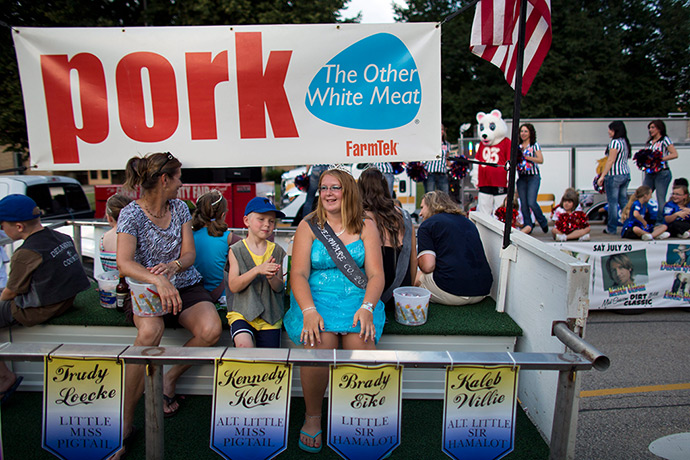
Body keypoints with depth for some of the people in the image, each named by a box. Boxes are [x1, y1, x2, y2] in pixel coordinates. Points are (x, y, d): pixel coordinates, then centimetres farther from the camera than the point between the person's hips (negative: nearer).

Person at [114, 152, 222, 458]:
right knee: (150, 331, -36)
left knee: (211, 330, -27)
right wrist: (158, 280, -38)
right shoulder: (131, 213, -7)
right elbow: (124, 263, -20)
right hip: (147, 288, -3)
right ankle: (125, 423, -21)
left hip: (186, 287, 4)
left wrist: (173, 266, -20)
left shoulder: (180, 208, 7)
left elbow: (189, 254, 4)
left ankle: (169, 379, 0)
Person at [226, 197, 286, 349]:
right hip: (242, 312, -2)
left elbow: (279, 288, 2)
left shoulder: (276, 251, 6)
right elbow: (234, 286, -9)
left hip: (270, 316, 2)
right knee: (244, 345, -27)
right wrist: (257, 270, -22)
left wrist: (271, 277, -21)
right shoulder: (237, 250, 0)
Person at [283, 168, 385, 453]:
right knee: (318, 344, -29)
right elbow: (298, 274, -3)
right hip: (316, 298, 0)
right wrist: (309, 310, -20)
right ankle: (312, 417, -1)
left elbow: (376, 274, 2)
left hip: (357, 299, 1)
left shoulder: (366, 226, 9)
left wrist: (366, 306, -17)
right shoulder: (308, 226, 6)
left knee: (362, 343, -27)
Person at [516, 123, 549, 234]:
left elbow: (540, 160, -8)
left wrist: (526, 157, -14)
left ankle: (543, 222, 8)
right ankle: (528, 225, 10)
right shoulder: (518, 146, 13)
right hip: (521, 177, 4)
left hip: (533, 177, -4)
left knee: (531, 202, -14)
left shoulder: (535, 145, 3)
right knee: (524, 203, 1)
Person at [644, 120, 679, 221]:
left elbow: (675, 154, -11)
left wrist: (659, 159, -18)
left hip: (662, 173, -6)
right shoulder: (650, 142, 15)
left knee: (661, 200, -2)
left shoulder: (665, 139, -2)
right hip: (649, 173, 6)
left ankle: (660, 222, 7)